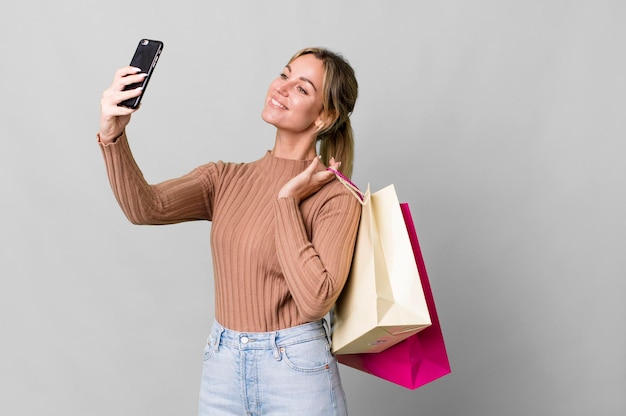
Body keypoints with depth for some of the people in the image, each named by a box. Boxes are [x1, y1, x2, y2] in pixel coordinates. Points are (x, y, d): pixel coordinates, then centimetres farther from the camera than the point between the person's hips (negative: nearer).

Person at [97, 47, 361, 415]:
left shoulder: (335, 197, -11)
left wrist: (287, 201, -18)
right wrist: (113, 136, -25)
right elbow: (146, 208, -11)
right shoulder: (227, 178, 3)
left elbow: (315, 300, -21)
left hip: (296, 370, -4)